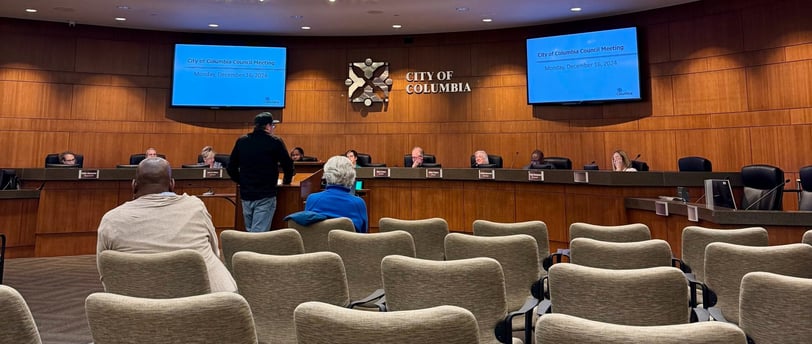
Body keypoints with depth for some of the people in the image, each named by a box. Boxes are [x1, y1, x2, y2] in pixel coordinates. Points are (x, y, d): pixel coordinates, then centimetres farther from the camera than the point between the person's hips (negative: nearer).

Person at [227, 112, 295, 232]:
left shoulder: (241, 141, 7)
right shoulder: (275, 142, -5)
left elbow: (231, 168, 9)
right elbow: (288, 166, -3)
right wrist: (286, 181, 15)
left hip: (245, 195, 5)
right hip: (265, 196, -5)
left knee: (250, 232, 18)